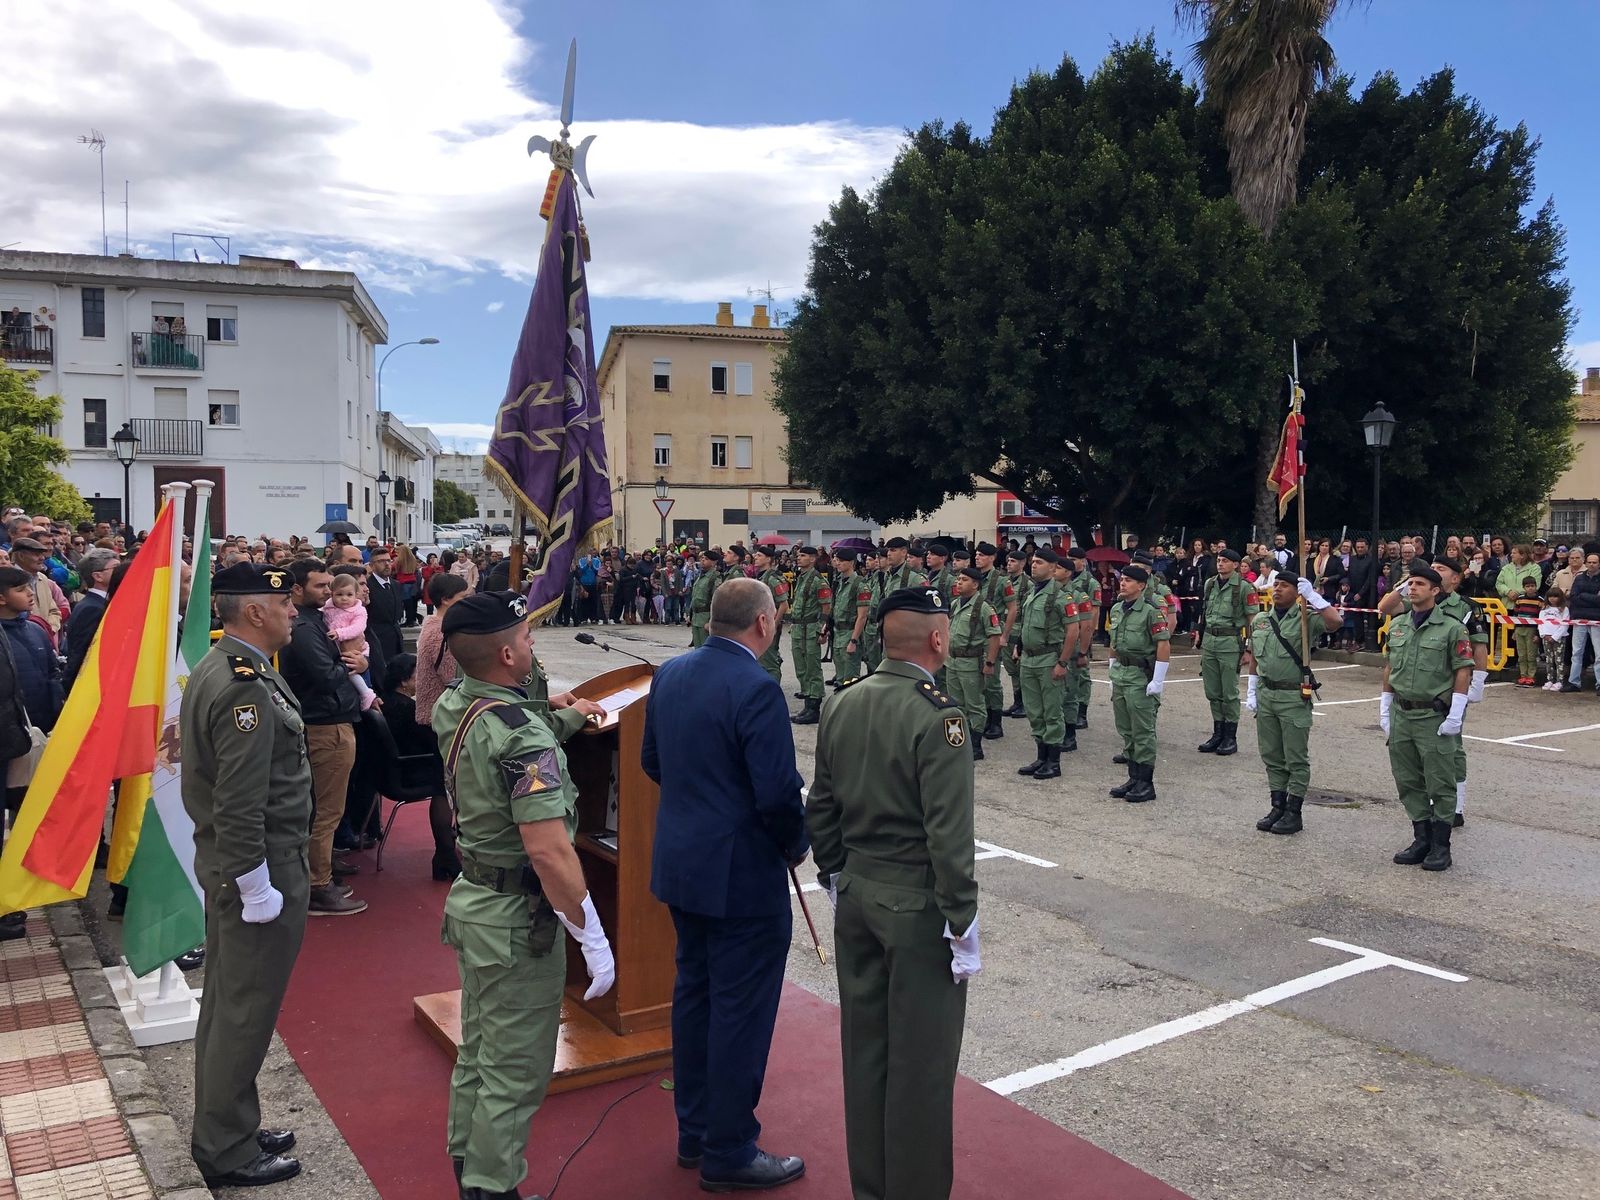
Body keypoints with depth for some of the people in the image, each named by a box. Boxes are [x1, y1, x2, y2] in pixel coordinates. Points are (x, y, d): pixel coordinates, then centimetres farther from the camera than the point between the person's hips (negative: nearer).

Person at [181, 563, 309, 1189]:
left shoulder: (215, 666, 8)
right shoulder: (247, 687, -25)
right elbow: (241, 804, -28)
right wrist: (257, 887, -21)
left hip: (222, 861, 11)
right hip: (258, 868, -11)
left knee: (225, 1003, 20)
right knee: (245, 1013, 3)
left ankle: (224, 1130, 35)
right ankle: (228, 1152, 18)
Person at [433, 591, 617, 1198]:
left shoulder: (450, 708, -1)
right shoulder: (523, 737, -27)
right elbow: (550, 855, -30)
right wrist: (593, 938, -23)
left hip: (472, 899, 9)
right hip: (517, 920, -9)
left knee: (478, 1050, 24)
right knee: (515, 1070, 6)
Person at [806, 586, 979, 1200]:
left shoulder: (841, 704, 2)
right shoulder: (939, 717, -19)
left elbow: (821, 809, 9)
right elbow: (949, 834, -20)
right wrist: (962, 924, -12)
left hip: (855, 897, 7)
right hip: (918, 907, -7)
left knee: (864, 1048, 17)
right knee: (920, 1060, 7)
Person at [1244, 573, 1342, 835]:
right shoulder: (1259, 620, 10)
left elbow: (1335, 621, -27)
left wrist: (1312, 595, -22)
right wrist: (1251, 692, 12)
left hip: (1294, 698, -5)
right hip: (1265, 695, 6)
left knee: (1296, 759, 2)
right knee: (1271, 756, 12)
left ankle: (1294, 813, 9)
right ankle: (1277, 808, 22)